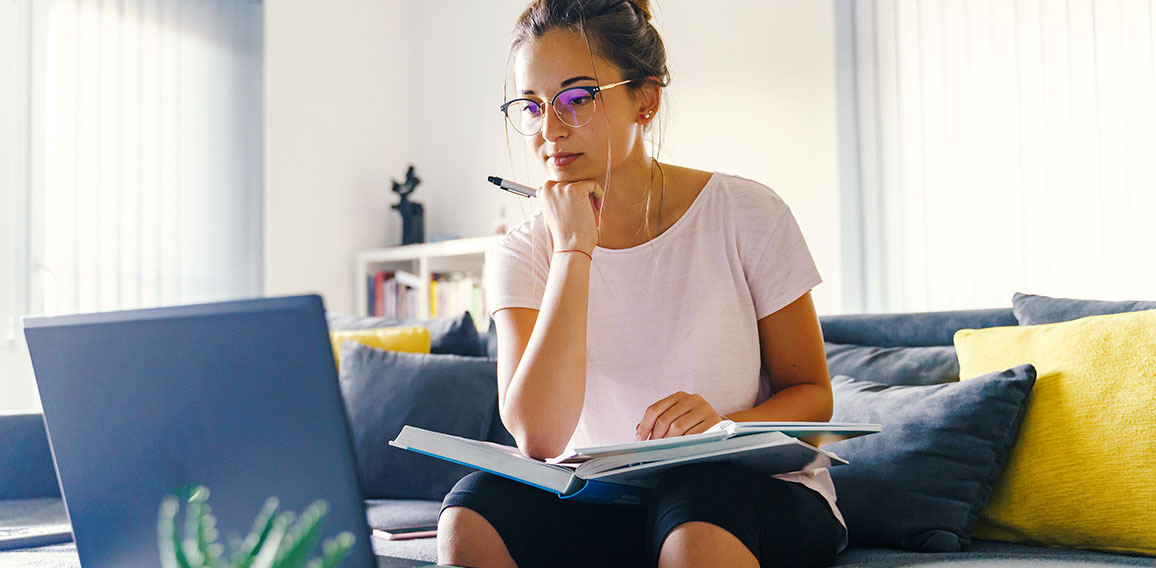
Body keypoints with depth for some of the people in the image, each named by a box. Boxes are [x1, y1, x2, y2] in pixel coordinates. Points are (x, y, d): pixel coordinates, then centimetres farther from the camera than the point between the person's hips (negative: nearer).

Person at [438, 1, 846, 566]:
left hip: (756, 489, -1)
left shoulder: (744, 215, -4)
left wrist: (725, 426, -21)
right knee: (470, 516, -27)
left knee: (695, 508, -36)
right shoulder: (521, 254, -2)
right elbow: (539, 439, -18)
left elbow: (811, 395, 2)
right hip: (601, 503, 1)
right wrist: (574, 249, -18)